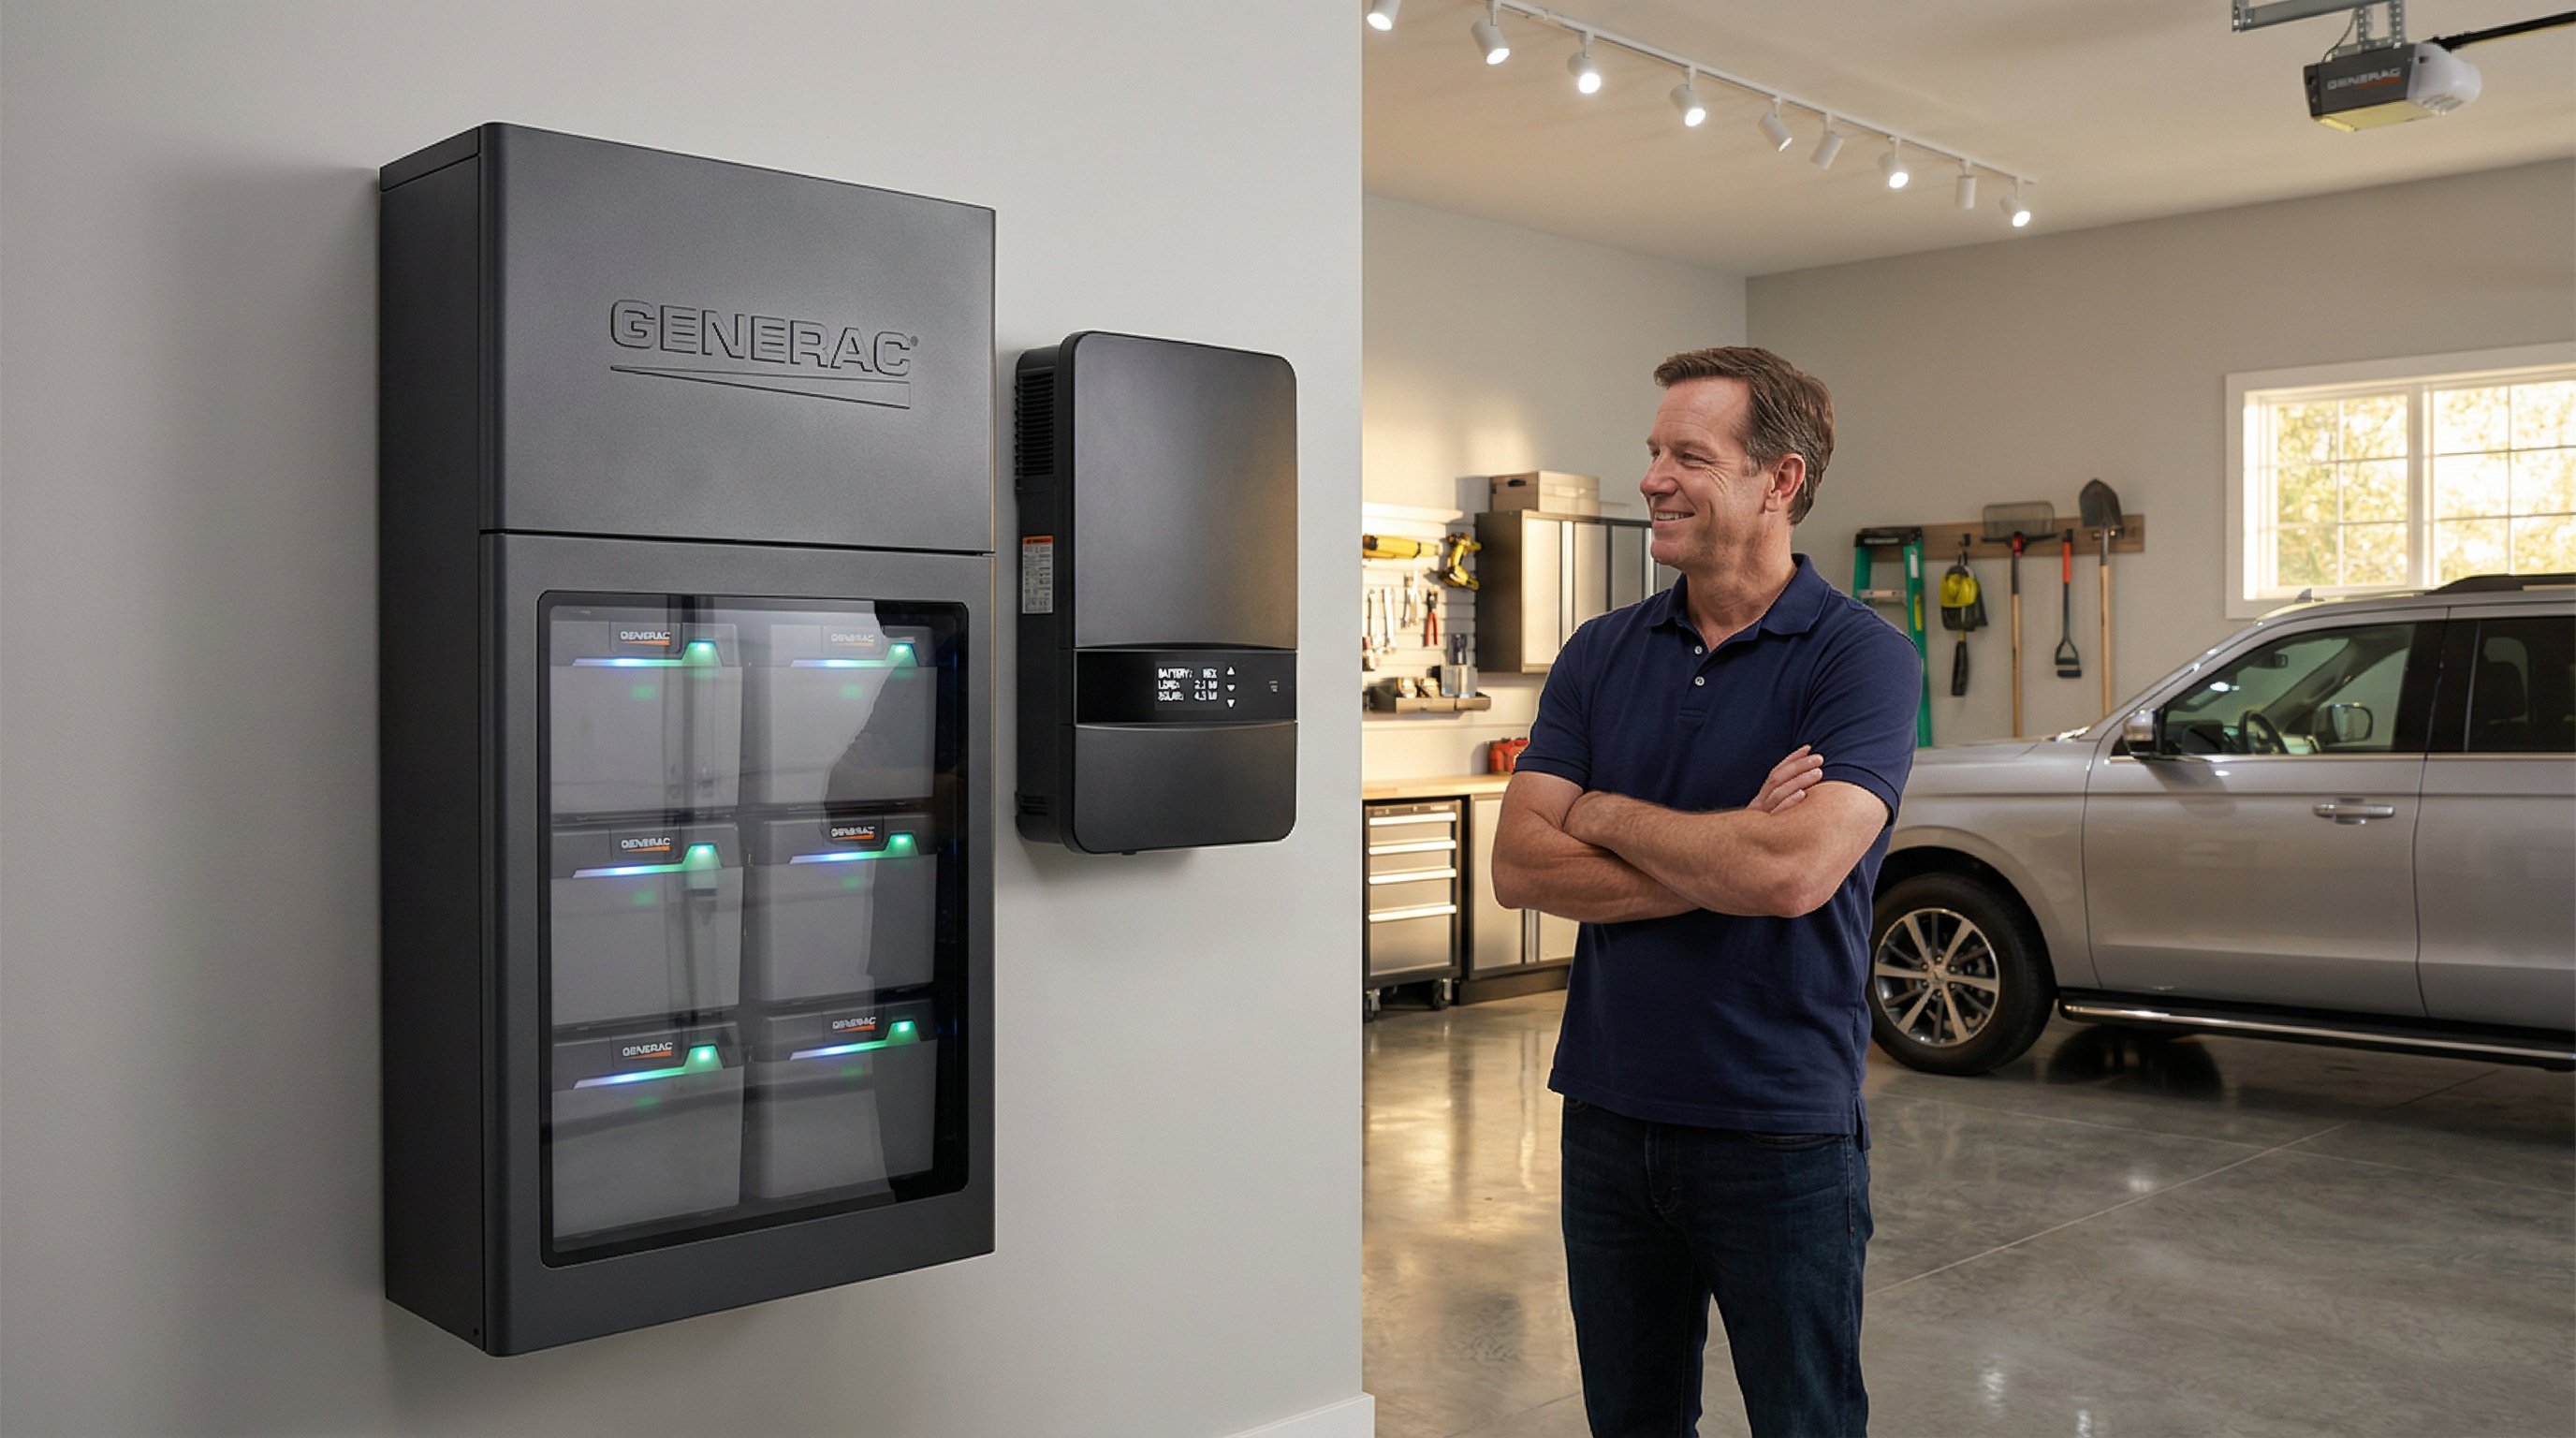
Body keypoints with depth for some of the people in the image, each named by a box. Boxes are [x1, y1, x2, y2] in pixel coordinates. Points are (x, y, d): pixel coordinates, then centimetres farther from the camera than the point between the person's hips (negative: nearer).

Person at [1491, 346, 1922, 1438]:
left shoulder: (1861, 655, -10)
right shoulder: (1601, 653, 4)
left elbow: (1794, 869, -26)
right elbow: (1519, 865, -6)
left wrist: (1606, 815, -11)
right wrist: (1721, 863, -17)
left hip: (1781, 1130, -4)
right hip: (1609, 1117, 5)